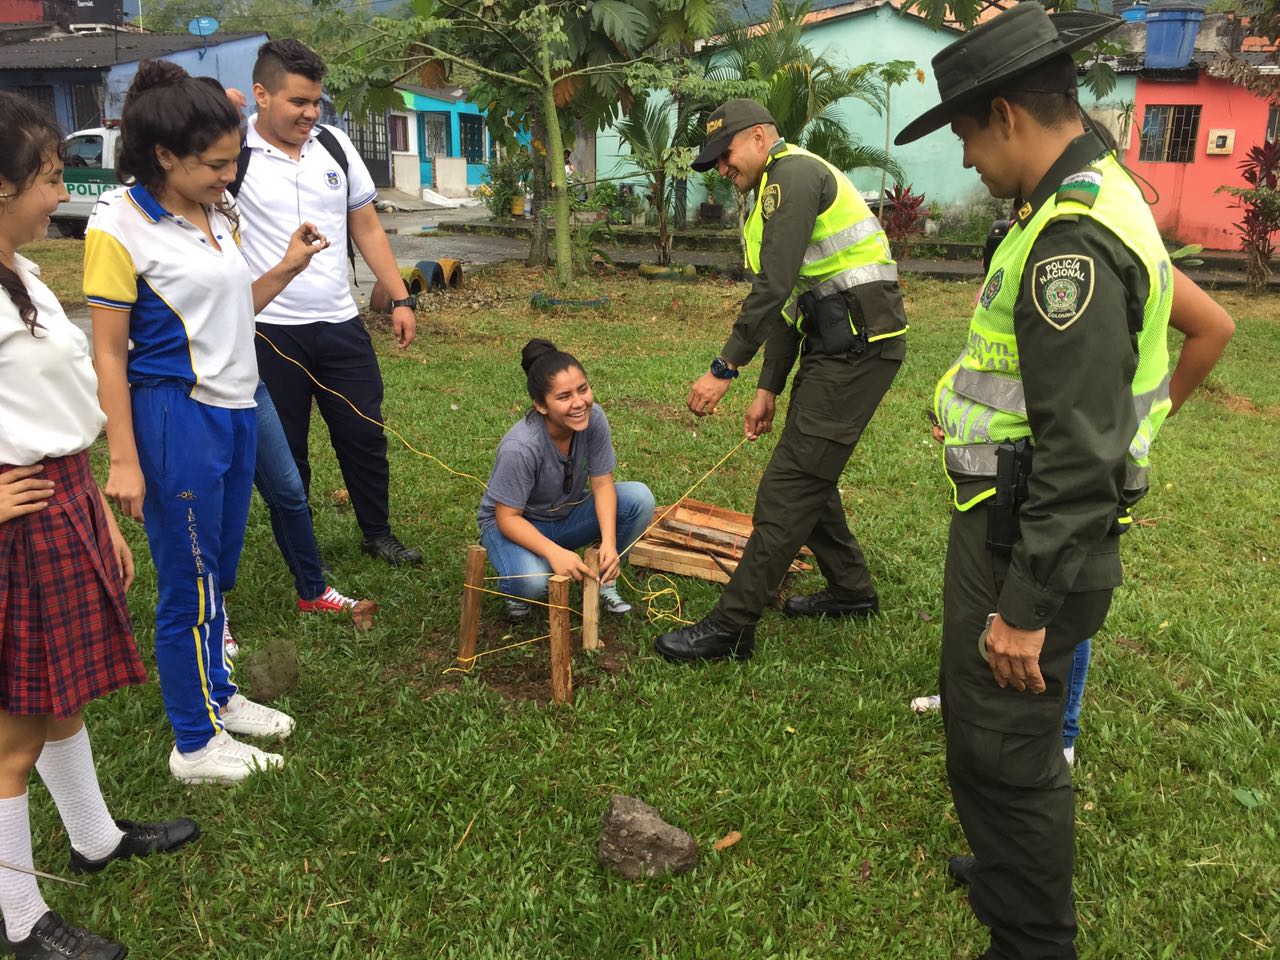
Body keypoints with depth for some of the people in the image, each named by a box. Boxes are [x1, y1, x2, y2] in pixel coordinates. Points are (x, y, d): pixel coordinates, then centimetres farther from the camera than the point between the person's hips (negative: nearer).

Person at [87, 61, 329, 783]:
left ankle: (217, 694, 36)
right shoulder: (120, 225, -13)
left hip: (237, 409, 7)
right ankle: (196, 744, 19)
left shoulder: (219, 214, 7)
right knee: (191, 583, 4)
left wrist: (285, 271, 3)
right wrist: (124, 459, -14)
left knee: (220, 570, 17)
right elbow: (108, 353, -12)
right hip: (177, 417, -7)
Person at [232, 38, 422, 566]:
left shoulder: (335, 144, 5)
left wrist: (400, 299, 7)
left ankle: (378, 534, 32)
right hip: (270, 332, -4)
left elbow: (367, 228, 11)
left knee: (365, 437, 12)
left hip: (341, 324, 4)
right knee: (285, 451, 9)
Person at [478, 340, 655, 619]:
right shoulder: (519, 448, -34)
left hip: (567, 515, 5)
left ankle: (605, 581, 1)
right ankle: (515, 589, 3)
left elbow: (602, 484, -14)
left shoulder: (593, 418, -21)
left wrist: (609, 541, -28)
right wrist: (554, 552, -40)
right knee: (532, 582, -37)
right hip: (514, 524, -5)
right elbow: (508, 517, -27)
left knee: (640, 497, -18)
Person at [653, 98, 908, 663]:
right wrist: (768, 388, 21)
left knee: (790, 487, -9)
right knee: (807, 474, 17)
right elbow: (789, 302, 24)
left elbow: (772, 289, -19)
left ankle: (731, 627, -4)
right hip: (835, 340, 10)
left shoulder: (794, 174, -9)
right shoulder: (779, 193, 24)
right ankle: (851, 590, 32)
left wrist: (725, 369, -15)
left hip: (858, 343, -10)